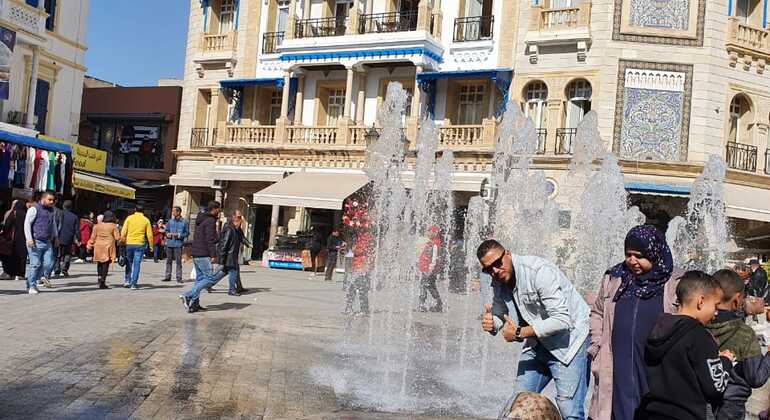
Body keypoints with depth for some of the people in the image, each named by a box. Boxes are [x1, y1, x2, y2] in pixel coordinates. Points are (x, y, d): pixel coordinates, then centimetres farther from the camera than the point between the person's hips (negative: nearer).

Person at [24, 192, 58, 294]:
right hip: (36, 242, -7)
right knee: (35, 264, -6)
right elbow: (27, 224, -8)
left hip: (48, 242, 7)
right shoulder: (34, 209, -4)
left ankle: (32, 282, 17)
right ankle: (31, 286, 6)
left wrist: (55, 237, 28)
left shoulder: (51, 210, 18)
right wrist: (29, 239, -15)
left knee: (48, 264, 0)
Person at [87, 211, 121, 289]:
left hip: (98, 247, 2)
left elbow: (93, 237, 4)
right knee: (106, 264, 1)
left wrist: (89, 246, 12)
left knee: (99, 263, 17)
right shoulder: (113, 226, -4)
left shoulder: (97, 226, 3)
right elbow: (117, 238, -6)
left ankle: (99, 276, 2)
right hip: (108, 247, -2)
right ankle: (103, 281, -5)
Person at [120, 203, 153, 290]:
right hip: (140, 244, -1)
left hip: (129, 243, 1)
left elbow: (123, 232, -1)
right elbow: (149, 235, -1)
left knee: (129, 263, 18)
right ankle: (133, 284, -3)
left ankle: (127, 281, 17)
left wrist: (122, 241, 10)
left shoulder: (129, 218, 2)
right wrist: (151, 246, 7)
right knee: (137, 264, 0)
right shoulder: (146, 220, 1)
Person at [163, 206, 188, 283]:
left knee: (178, 261, -4)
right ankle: (168, 276, 17)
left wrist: (179, 235, -13)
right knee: (168, 260, 9)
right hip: (169, 243, 4)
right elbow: (166, 230, 18)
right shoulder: (170, 221, 10)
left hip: (178, 244, -4)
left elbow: (187, 233, 0)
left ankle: (179, 277, 1)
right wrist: (168, 234, -3)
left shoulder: (184, 222, -2)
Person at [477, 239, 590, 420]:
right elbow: (500, 315, 14)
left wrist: (519, 333, -24)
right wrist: (492, 325, -12)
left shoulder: (539, 271, -24)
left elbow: (562, 320, -28)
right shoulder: (498, 283, 0)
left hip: (568, 340, -7)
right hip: (536, 343, 8)